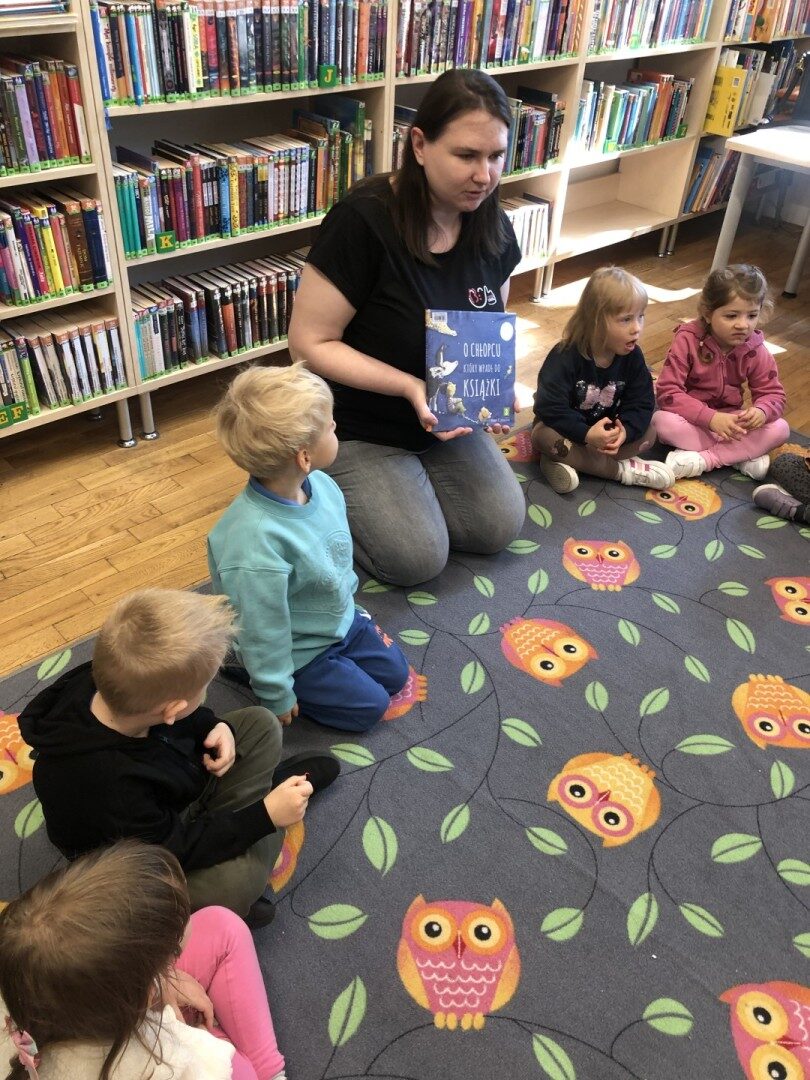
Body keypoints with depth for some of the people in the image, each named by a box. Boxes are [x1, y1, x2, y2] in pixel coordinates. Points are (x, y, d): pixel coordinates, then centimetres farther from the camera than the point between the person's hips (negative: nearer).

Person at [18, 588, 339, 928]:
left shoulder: (106, 681, -23)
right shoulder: (107, 785, -42)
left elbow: (179, 718, 1)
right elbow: (174, 850, -28)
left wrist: (214, 727, -17)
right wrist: (265, 816, -26)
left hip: (173, 789, 7)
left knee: (260, 724, 5)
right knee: (235, 882, -31)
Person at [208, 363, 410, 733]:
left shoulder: (321, 484, -15)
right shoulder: (256, 539, -41)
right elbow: (263, 628, -27)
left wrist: (350, 604, 19)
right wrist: (277, 696, -14)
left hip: (341, 618, 8)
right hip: (297, 651, -7)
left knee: (394, 673, 15)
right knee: (368, 706, 0)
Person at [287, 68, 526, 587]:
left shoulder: (492, 225, -5)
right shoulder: (364, 220, -25)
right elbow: (310, 343, -21)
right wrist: (409, 387, -29)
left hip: (448, 419, 6)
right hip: (360, 427, -6)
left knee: (501, 528, -2)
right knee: (418, 560, -12)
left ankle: (406, 482, 22)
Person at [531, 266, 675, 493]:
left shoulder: (632, 356, -12)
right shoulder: (565, 356, -26)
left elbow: (642, 402, -12)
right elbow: (550, 407, -31)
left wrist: (625, 430, -33)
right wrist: (586, 434, -41)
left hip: (607, 429, 4)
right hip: (570, 430, -4)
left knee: (648, 433, -17)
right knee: (544, 436, -34)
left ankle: (568, 460, -25)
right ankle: (622, 469, -27)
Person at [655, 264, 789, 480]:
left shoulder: (755, 349, -8)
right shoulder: (688, 340, -19)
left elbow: (773, 393, -3)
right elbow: (667, 392, -25)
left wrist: (761, 411, -30)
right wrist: (711, 418, -36)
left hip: (729, 418, 4)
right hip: (691, 418, -3)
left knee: (780, 429, -18)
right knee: (663, 421, -35)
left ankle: (704, 459, -26)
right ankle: (743, 455, -25)